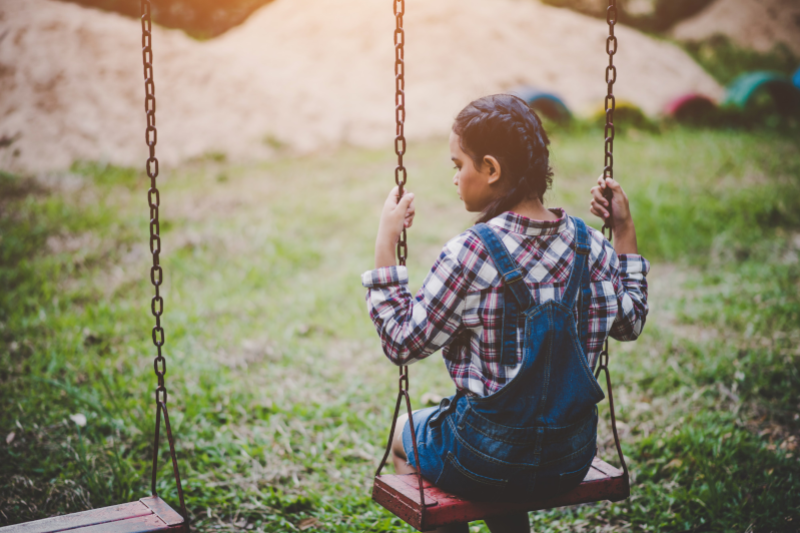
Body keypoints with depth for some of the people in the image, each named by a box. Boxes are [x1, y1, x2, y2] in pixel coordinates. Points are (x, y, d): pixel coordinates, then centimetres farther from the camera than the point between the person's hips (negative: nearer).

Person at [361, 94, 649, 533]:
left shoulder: (471, 254, -22)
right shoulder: (589, 245, -6)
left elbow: (401, 343, -15)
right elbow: (630, 323, 11)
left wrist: (386, 242, -12)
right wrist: (625, 231, 13)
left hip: (488, 465, -5)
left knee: (406, 434, 28)